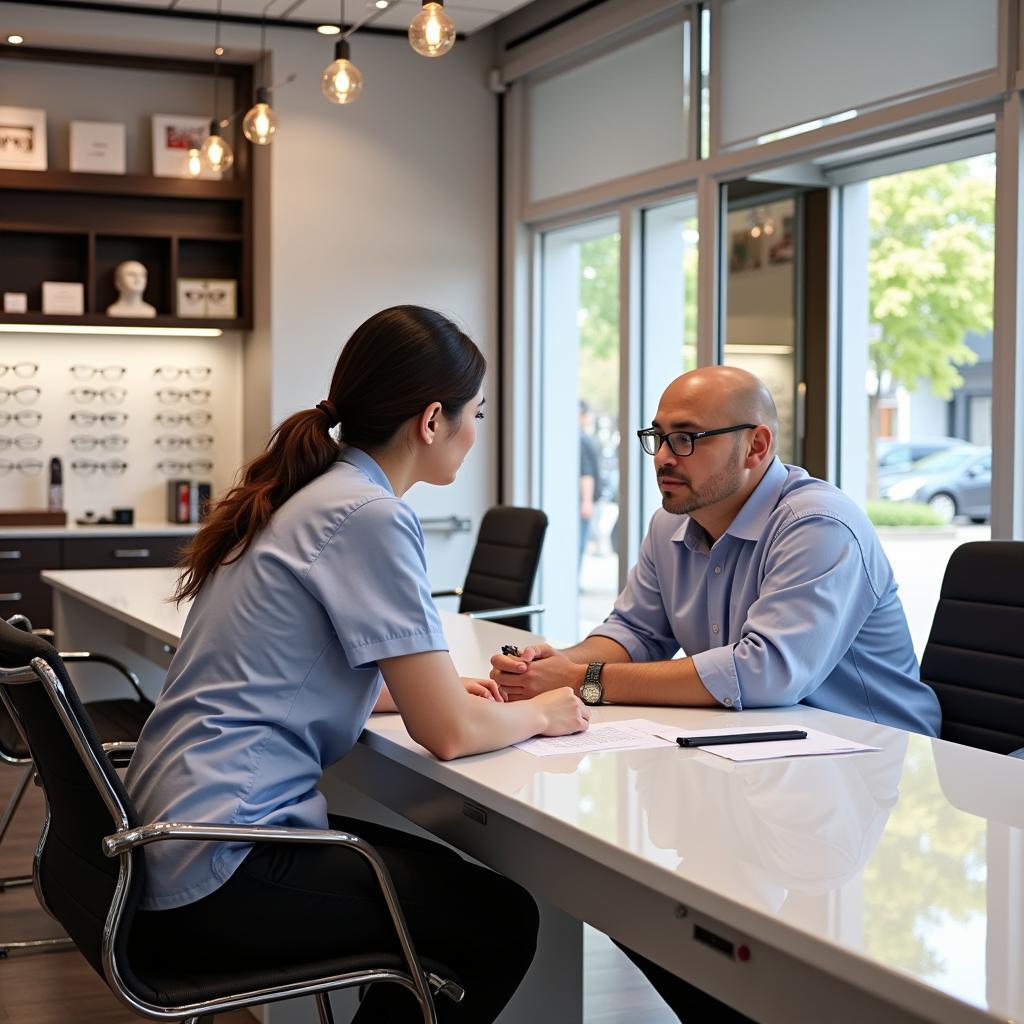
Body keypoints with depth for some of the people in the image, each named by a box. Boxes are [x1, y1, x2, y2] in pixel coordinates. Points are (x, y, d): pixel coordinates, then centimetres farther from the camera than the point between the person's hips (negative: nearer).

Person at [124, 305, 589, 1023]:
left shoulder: (302, 497, 10)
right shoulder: (368, 517, -18)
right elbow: (448, 733, -17)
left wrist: (431, 687, 15)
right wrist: (539, 714, 2)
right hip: (220, 880, -10)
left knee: (448, 875, 22)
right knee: (503, 921, 3)